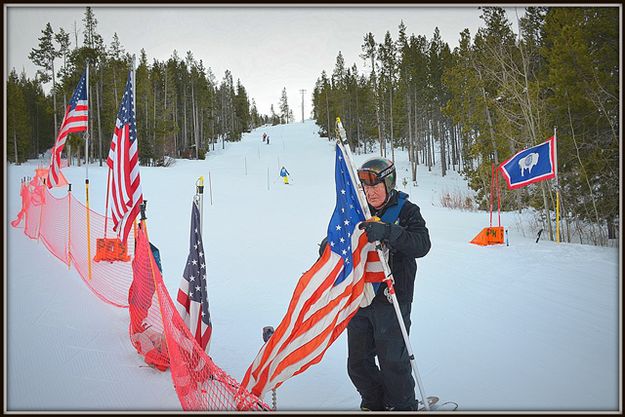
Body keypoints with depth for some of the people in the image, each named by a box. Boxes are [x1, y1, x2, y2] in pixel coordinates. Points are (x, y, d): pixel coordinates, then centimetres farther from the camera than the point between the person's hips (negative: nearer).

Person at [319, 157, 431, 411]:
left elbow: (422, 245, -20)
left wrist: (387, 232, -34)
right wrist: (328, 246, -5)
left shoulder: (406, 211, -4)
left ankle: (403, 406, 20)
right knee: (357, 362, 12)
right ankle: (374, 403, 33)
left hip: (391, 300, -5)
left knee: (392, 361, -3)